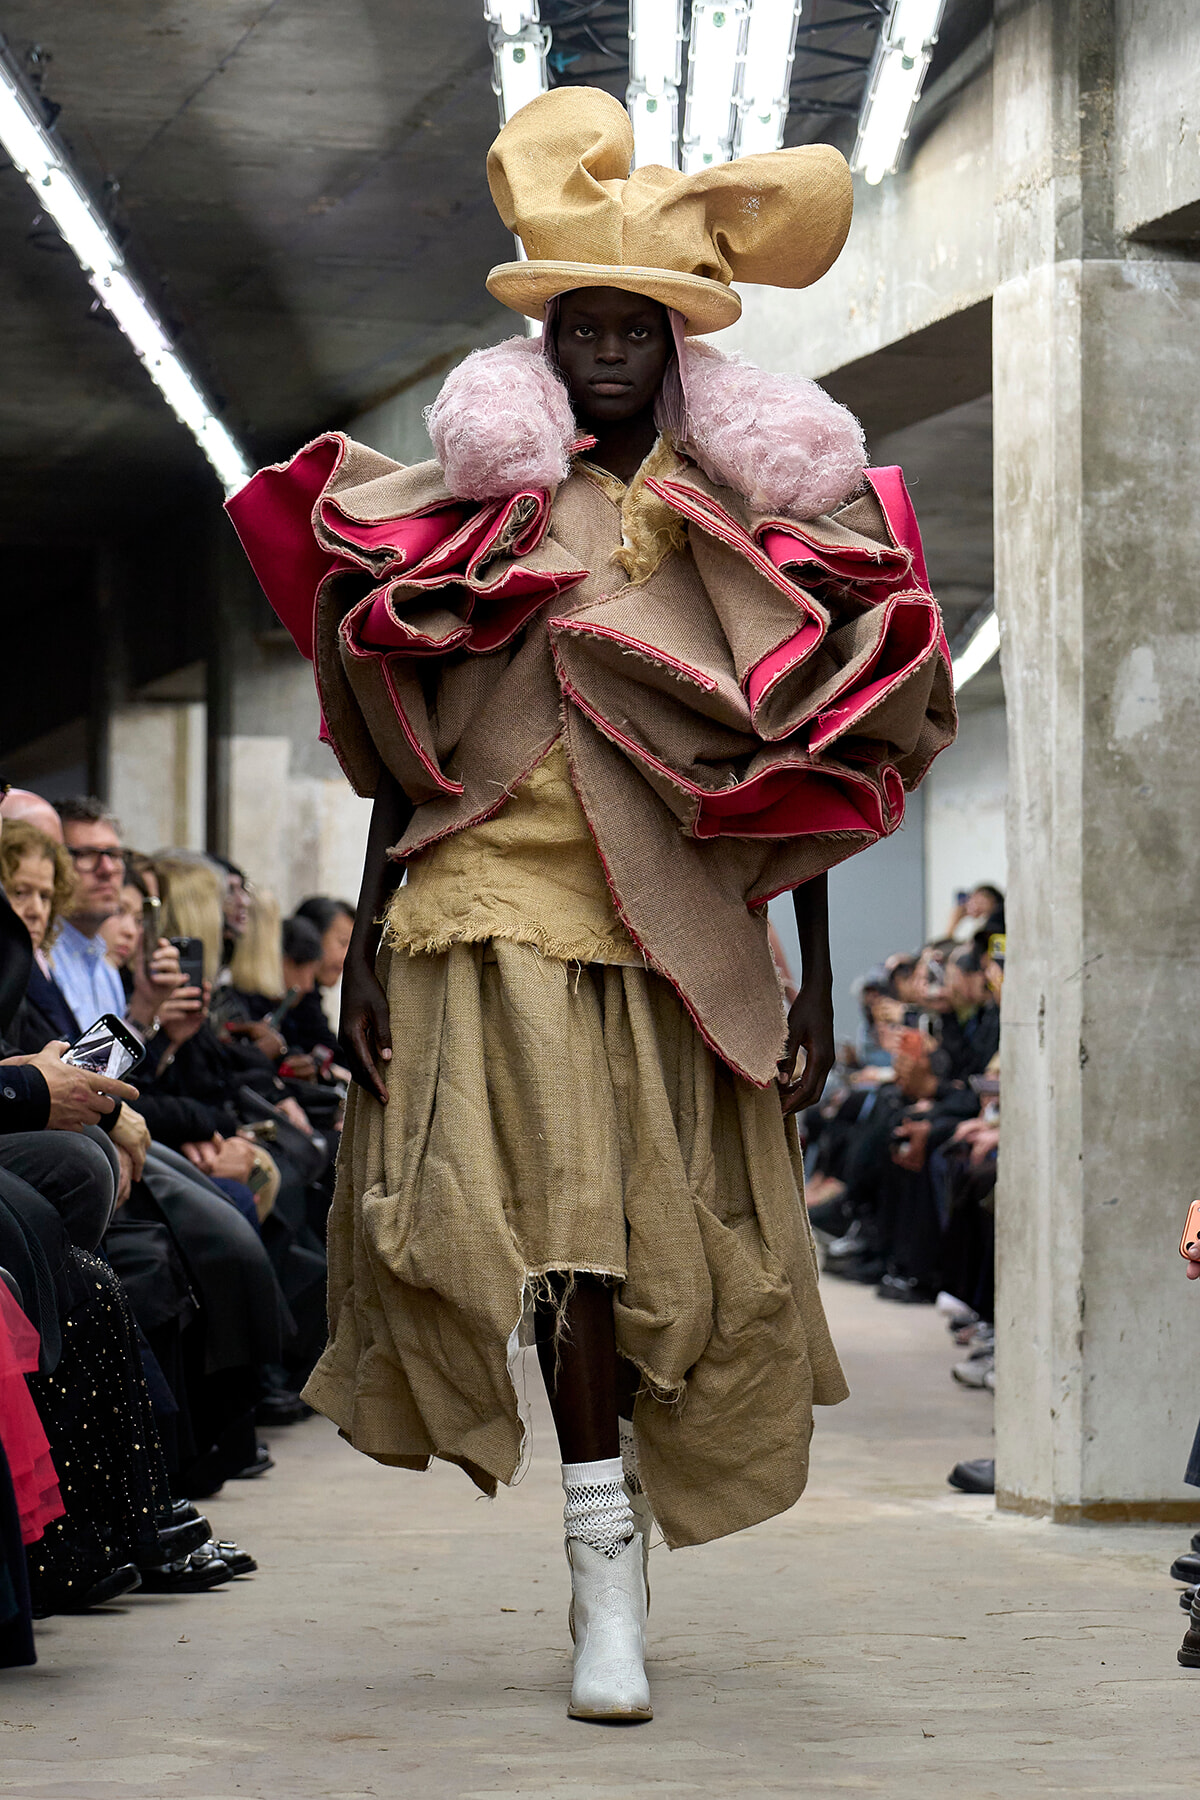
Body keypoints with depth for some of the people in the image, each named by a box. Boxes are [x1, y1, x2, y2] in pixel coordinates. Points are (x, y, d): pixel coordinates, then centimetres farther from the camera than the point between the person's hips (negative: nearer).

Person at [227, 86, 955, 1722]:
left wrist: (818, 978, 4)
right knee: (567, 1228, -13)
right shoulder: (483, 502, 8)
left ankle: (613, 1548, 21)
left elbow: (815, 764, 9)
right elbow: (406, 744, 8)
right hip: (498, 910, -1)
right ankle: (610, 1583, -8)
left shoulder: (748, 524, 8)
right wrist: (370, 937, 1)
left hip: (680, 935, 1)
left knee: (680, 1244, 3)